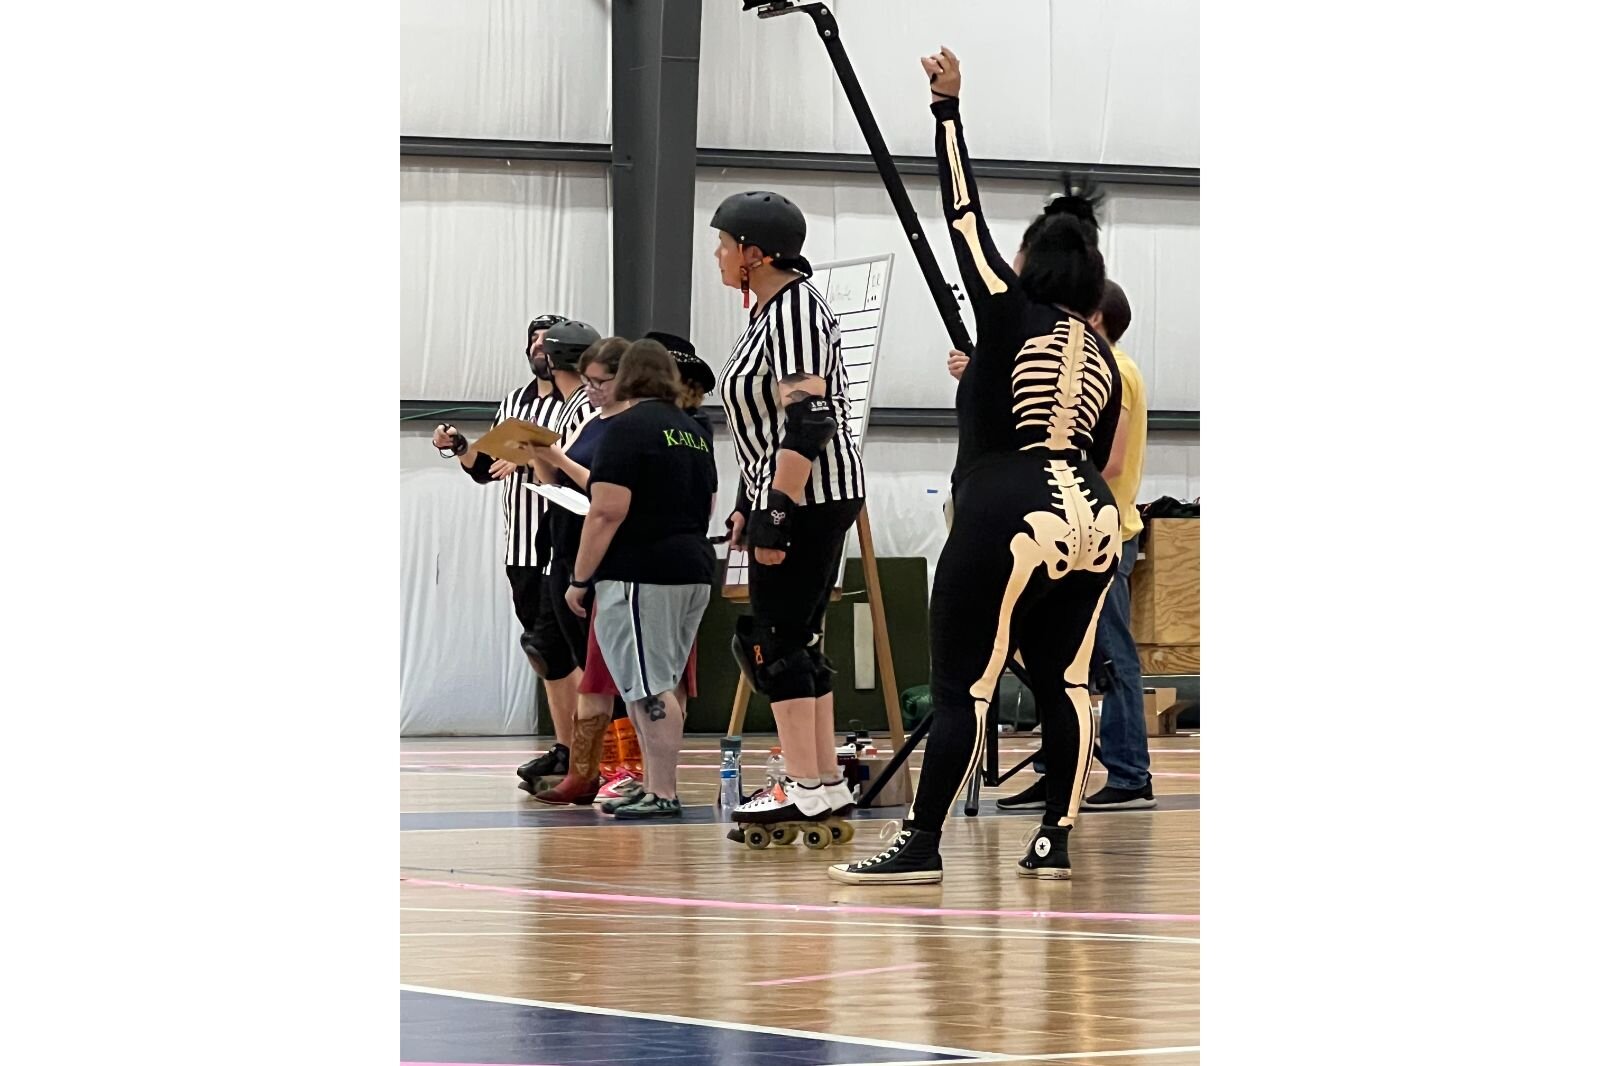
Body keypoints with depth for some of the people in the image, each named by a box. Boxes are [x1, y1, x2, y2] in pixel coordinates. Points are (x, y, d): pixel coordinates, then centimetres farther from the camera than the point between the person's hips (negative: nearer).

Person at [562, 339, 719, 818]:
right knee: (659, 689, 13)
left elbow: (607, 513, -15)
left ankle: (663, 793, -10)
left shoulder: (626, 428, -9)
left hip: (640, 575, -8)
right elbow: (706, 508, 24)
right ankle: (655, 786, 15)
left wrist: (579, 579, -10)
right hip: (695, 571, 8)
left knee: (650, 689, -8)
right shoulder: (693, 432, 16)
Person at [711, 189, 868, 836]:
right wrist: (748, 505, 21)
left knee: (779, 642, -9)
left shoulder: (795, 309, -15)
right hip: (785, 497, 10)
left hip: (809, 496, -10)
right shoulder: (770, 311, 16)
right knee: (792, 642, 11)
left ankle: (806, 787, -9)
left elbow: (808, 422, -22)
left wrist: (775, 514, -24)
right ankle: (827, 784, 14)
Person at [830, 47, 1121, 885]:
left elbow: (964, 215, -3)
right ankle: (1055, 841, 7)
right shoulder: (1102, 359, 13)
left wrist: (948, 109, 1)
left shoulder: (1012, 316, -3)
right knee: (1064, 682, 8)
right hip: (1091, 519, 6)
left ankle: (921, 845, -7)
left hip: (1009, 519, -6)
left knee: (962, 688, -5)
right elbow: (1096, 460, 15)